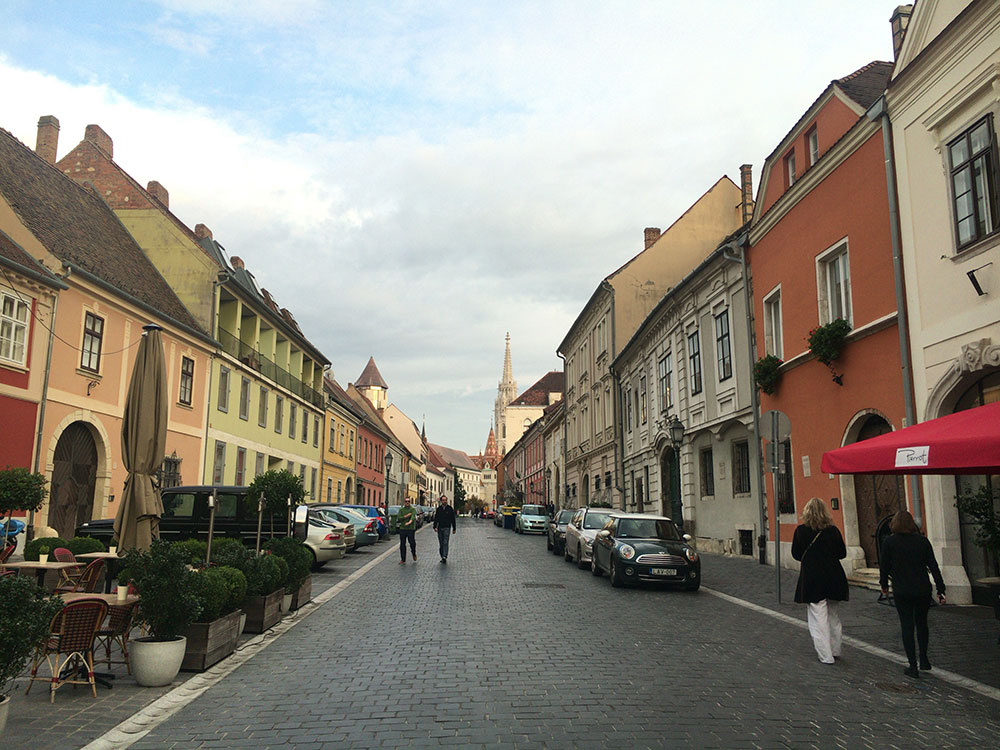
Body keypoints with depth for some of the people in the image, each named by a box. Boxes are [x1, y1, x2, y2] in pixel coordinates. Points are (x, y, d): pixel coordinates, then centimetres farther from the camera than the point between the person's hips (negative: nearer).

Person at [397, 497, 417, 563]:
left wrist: (410, 522, -36)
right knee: (402, 544, 3)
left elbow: (413, 516, -17)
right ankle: (403, 559, 11)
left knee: (412, 543, -2)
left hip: (411, 529, -3)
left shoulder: (413, 509, 2)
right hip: (402, 529, 3)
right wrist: (406, 516, -13)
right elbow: (399, 518, -1)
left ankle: (414, 555, 26)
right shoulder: (401, 510, 11)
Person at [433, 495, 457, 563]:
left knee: (445, 543, -14)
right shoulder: (438, 509, 8)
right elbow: (436, 518, 6)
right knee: (441, 544, 7)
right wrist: (435, 527, -7)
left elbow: (453, 519, 5)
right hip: (440, 528, 3)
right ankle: (442, 557, 15)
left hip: (447, 528, -3)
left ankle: (445, 557, -23)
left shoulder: (450, 509, 1)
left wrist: (454, 528, 4)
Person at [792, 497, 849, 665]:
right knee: (834, 616, 18)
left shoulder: (801, 531, -8)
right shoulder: (833, 530, -4)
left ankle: (826, 656, 4)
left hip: (812, 579, -3)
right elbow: (842, 553, 4)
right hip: (834, 577, 3)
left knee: (818, 618, 3)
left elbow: (796, 554, 0)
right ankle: (834, 651, 29)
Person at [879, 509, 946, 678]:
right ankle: (924, 660, 25)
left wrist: (884, 584, 14)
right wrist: (940, 590, 2)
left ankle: (913, 666, 4)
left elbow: (884, 566, -1)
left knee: (907, 626, 3)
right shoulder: (922, 541, 0)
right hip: (923, 590, 2)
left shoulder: (889, 542, -6)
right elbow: (933, 566, -1)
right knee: (922, 623, 19)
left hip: (901, 591, -2)